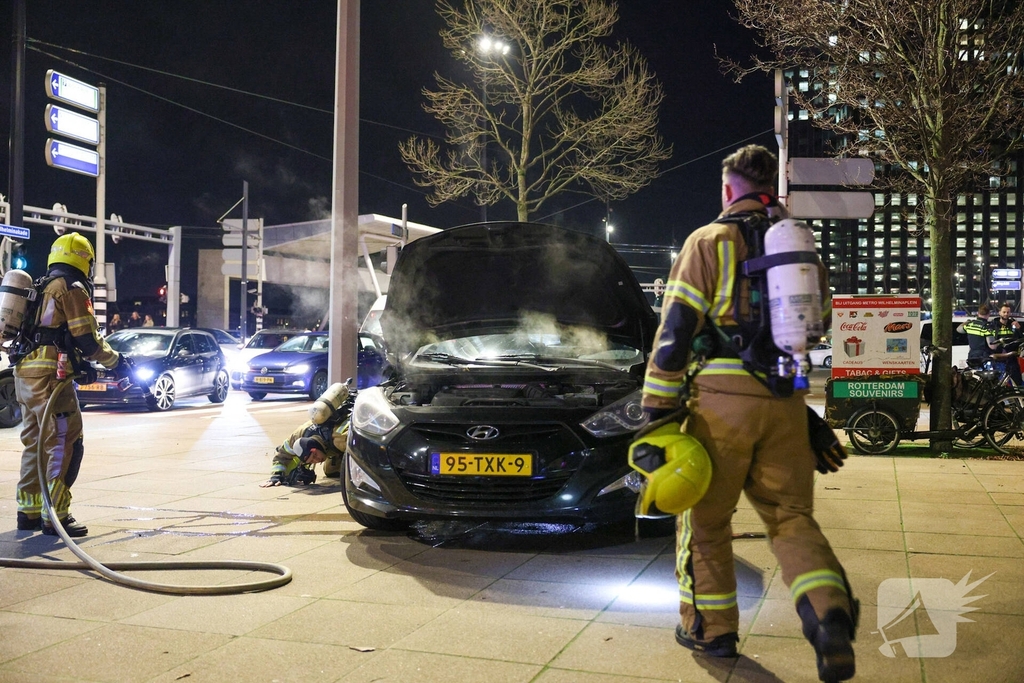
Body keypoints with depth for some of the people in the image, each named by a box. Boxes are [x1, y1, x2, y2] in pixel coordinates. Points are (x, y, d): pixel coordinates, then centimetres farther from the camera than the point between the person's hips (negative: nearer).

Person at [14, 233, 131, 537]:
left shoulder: (40, 290, 20)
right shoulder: (73, 289, -6)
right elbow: (88, 340, -12)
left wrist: (80, 365, 29)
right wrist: (116, 361, 2)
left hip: (24, 373, 9)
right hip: (49, 376, -9)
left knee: (36, 444, 16)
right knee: (65, 445, -6)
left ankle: (28, 511, 22)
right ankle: (55, 515, -6)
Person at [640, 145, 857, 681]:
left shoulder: (709, 242, -3)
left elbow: (675, 330, -8)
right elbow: (817, 323, 24)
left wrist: (657, 406, -6)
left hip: (722, 399, -4)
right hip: (787, 403, 5)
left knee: (704, 516, 10)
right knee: (790, 514, 11)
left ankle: (710, 628, 20)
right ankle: (830, 613, -10)